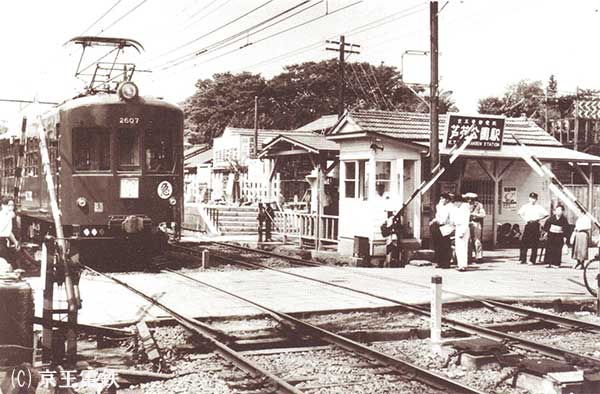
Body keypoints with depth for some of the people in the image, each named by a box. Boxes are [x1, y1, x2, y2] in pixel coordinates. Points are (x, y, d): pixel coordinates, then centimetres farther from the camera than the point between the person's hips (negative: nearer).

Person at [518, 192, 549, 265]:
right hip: (528, 225, 2)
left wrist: (539, 219, -9)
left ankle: (532, 260, 4)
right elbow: (520, 213, 20)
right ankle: (523, 259, 4)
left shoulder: (539, 207, 1)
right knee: (524, 242, -3)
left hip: (535, 225, -2)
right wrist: (524, 219, 3)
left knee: (534, 244, -1)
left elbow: (546, 214, 0)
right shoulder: (525, 207, 9)